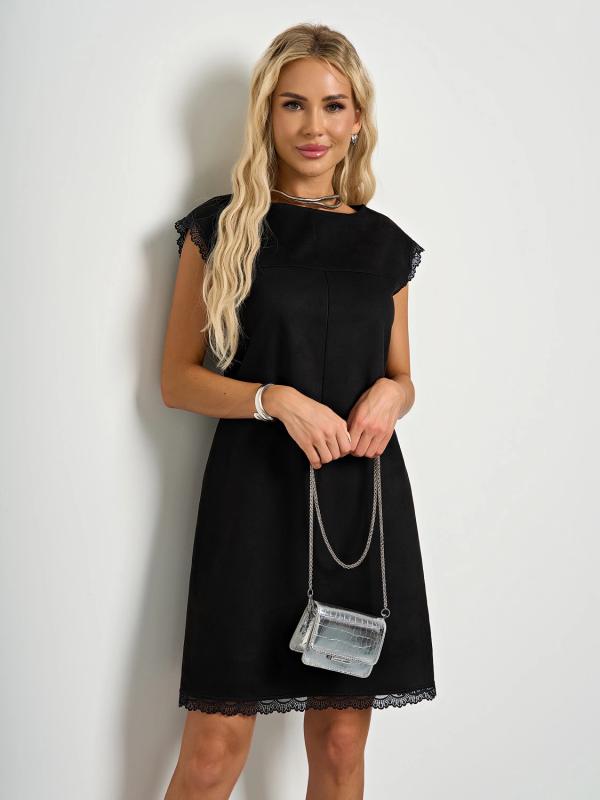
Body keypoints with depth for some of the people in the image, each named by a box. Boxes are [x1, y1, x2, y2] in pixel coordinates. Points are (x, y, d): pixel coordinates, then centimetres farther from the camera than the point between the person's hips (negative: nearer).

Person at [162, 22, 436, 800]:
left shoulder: (385, 244, 10)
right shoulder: (222, 228, 2)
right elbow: (177, 378, 1)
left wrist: (390, 395, -5)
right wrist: (276, 399, -16)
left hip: (364, 496, 3)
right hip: (256, 495, -3)